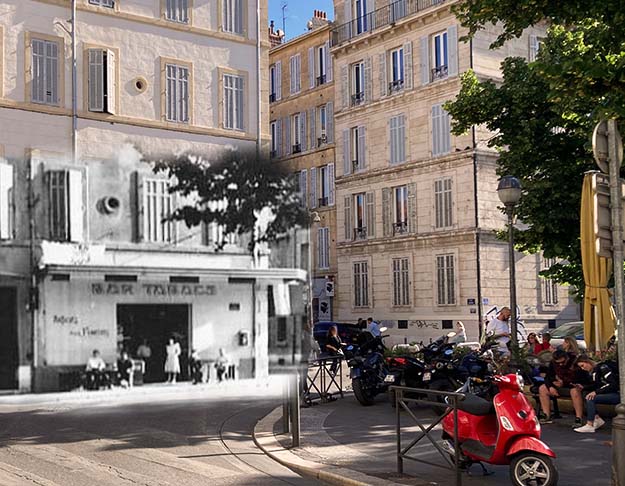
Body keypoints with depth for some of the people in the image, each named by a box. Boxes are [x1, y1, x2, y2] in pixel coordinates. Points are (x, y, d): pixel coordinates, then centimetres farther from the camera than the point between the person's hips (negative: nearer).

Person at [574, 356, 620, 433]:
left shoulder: (602, 368, -16)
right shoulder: (594, 372, 12)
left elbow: (613, 384, -23)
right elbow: (595, 385, 12)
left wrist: (596, 392, -25)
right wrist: (583, 388, -3)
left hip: (618, 394, -10)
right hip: (611, 393, 10)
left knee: (590, 399, -22)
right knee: (586, 394, 4)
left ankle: (589, 426, -19)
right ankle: (598, 419, 1)